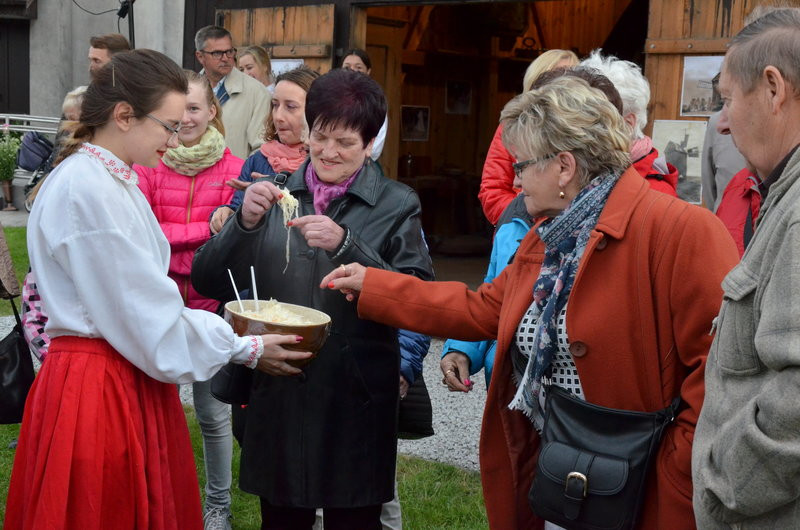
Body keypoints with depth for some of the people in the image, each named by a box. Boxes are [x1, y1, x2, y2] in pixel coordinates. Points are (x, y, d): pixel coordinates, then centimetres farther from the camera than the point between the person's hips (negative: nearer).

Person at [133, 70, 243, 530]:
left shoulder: (233, 168, -3)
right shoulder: (149, 164, -1)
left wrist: (166, 235, -16)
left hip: (209, 303, -1)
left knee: (213, 413, 8)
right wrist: (204, 229, -17)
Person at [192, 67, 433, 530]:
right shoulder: (277, 194, 5)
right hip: (277, 393, 3)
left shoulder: (396, 205, -2)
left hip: (357, 400, -2)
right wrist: (245, 223, -15)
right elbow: (208, 283, 1)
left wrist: (346, 245, -24)